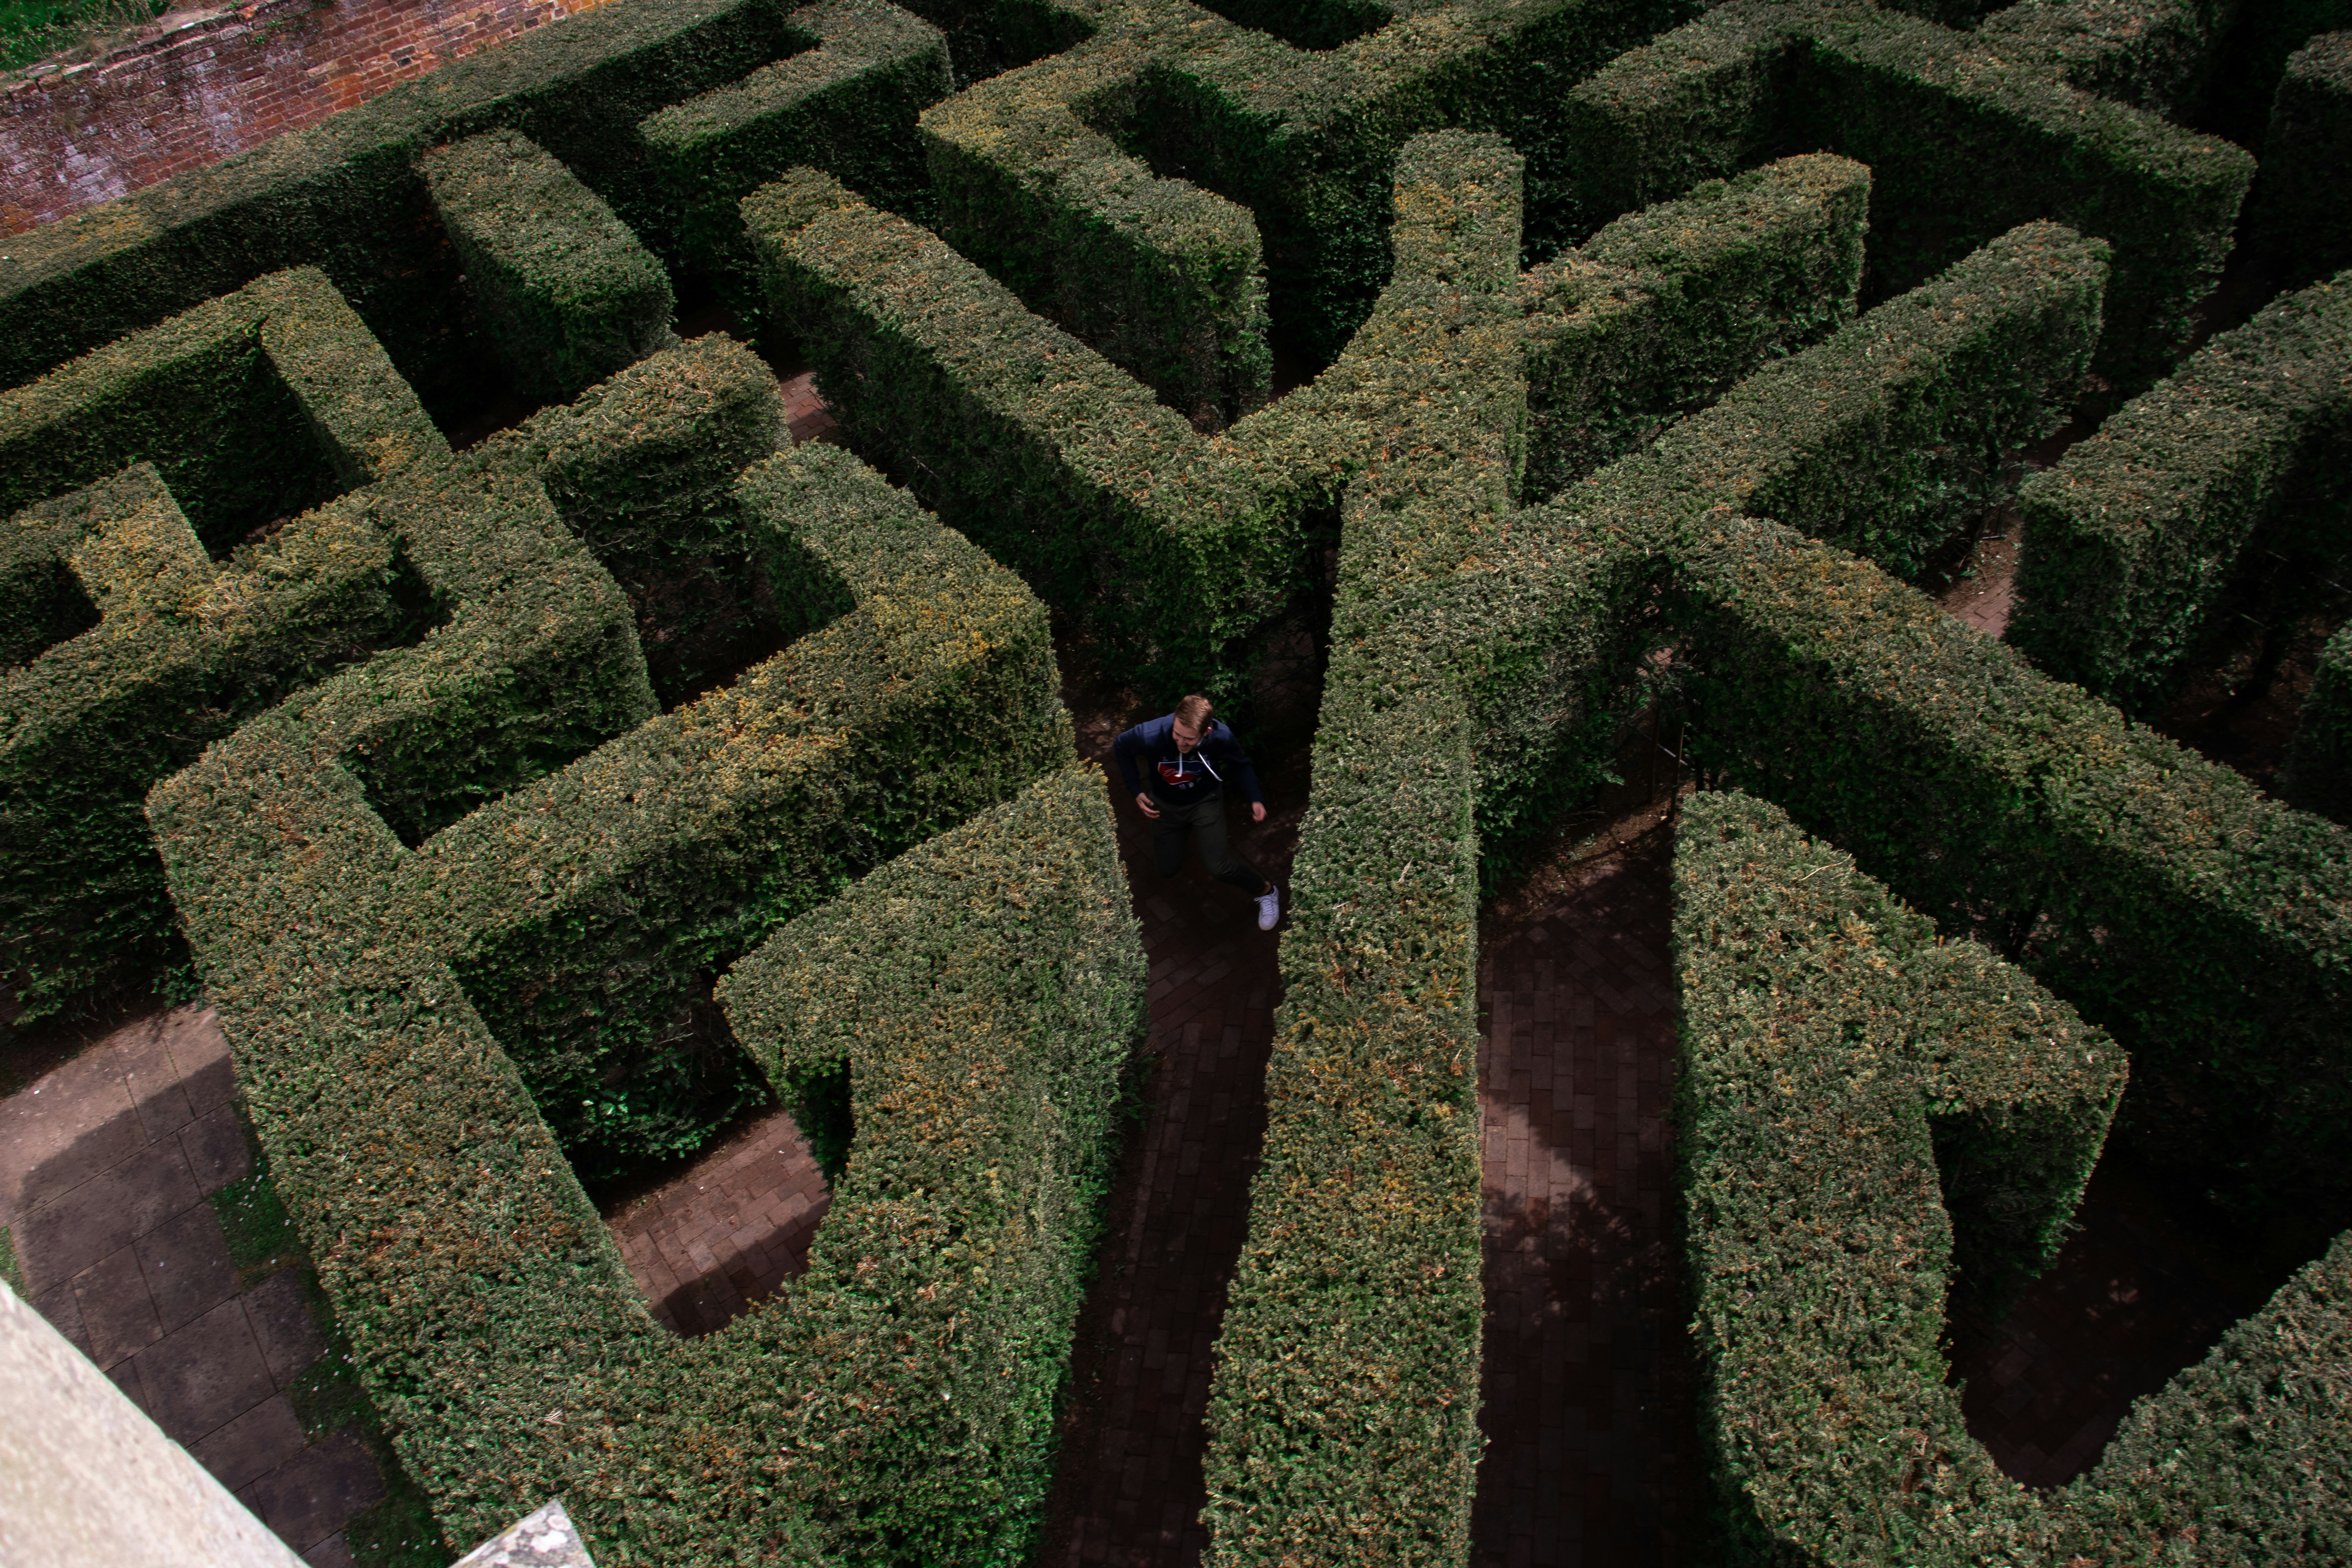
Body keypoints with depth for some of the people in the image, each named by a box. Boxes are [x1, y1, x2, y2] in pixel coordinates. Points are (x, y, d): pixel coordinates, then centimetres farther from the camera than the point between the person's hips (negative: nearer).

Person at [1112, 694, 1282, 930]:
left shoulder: (1221, 737, -32)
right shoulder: (1150, 735, -36)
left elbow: (1241, 765, -8)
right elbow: (1120, 749, -11)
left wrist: (1256, 799, -20)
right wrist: (1136, 792, -13)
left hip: (1205, 801, -2)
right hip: (1166, 804, 2)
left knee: (1218, 867, -16)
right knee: (1168, 869, 14)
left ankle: (1266, 892, 13)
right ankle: (1184, 831, 46)